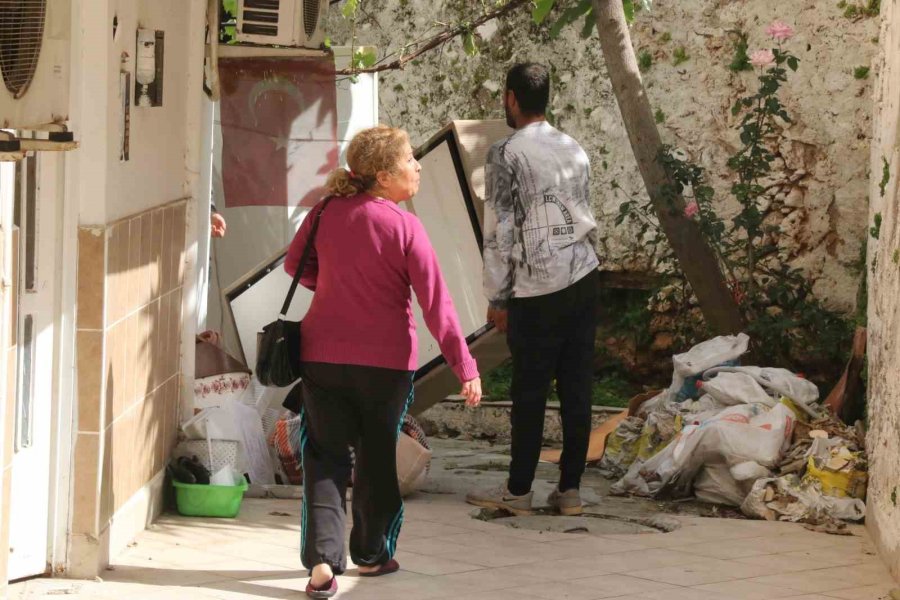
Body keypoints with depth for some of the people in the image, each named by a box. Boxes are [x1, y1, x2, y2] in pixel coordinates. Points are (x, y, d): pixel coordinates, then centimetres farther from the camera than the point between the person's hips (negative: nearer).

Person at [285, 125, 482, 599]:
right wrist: (466, 368, -13)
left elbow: (295, 264, 11)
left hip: (323, 355, 2)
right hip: (386, 361, -2)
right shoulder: (404, 227, -14)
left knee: (326, 456, 8)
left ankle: (323, 560, -6)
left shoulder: (327, 212, -4)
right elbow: (436, 304, -16)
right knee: (377, 456, 16)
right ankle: (371, 554, 29)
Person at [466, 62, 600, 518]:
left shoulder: (507, 155, -9)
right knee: (577, 387, 7)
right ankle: (570, 489, 11)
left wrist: (497, 297, -4)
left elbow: (499, 232, -10)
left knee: (530, 392, 1)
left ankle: (518, 491, 8)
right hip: (584, 279, 6)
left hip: (537, 290, -6)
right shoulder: (574, 150, 11)